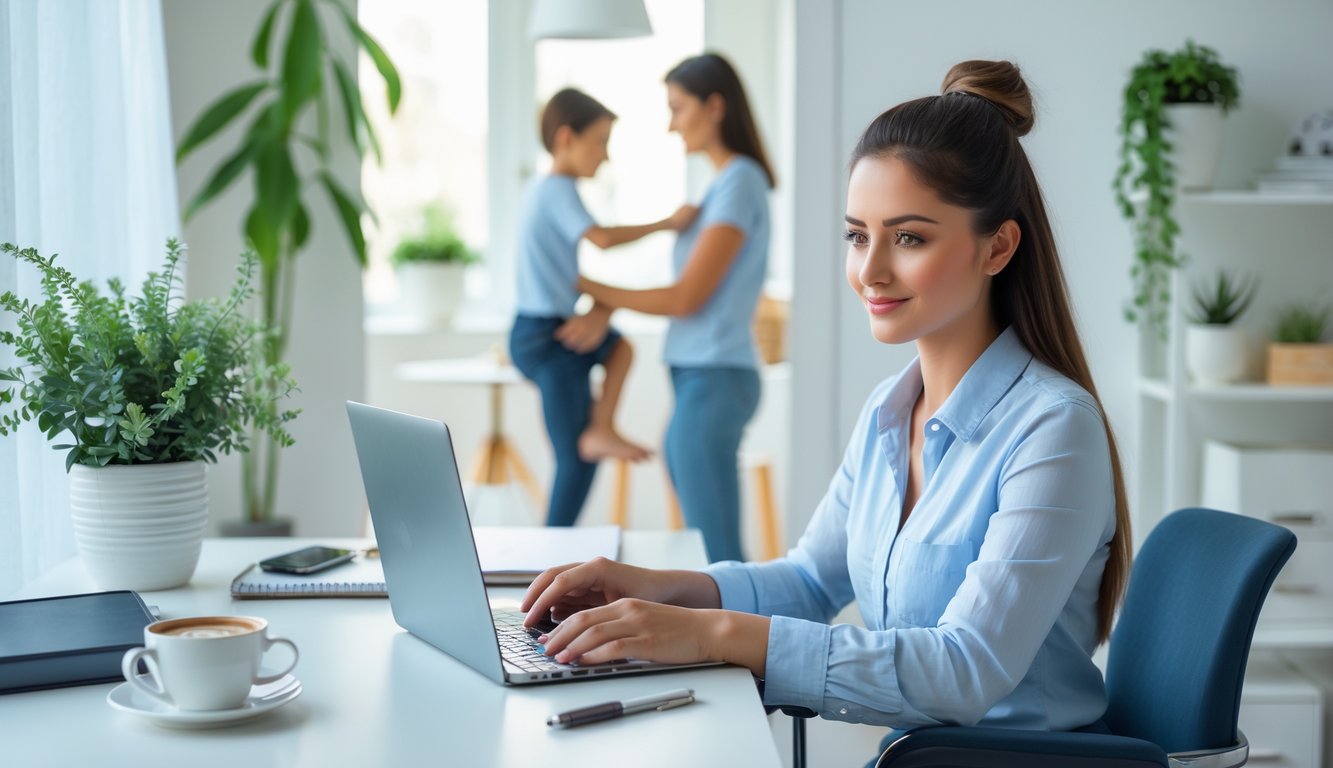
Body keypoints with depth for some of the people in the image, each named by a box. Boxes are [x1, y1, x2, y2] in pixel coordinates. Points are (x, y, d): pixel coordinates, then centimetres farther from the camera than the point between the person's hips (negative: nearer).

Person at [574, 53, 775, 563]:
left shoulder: (739, 182, -11)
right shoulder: (722, 183, 17)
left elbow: (685, 298, -13)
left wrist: (594, 289, -3)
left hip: (712, 380, -9)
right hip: (697, 377, 9)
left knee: (716, 553, -6)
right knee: (707, 546, 11)